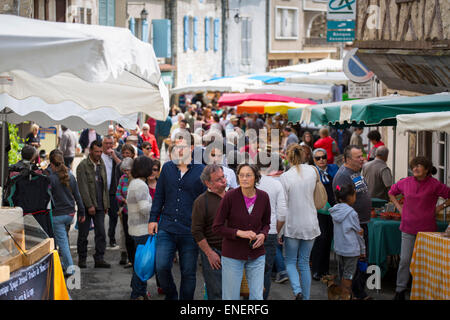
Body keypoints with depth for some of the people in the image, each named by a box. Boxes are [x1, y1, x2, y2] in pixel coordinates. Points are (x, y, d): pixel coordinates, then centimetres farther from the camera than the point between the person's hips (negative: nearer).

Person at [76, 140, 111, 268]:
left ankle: (99, 259, 3)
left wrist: (106, 204, 12)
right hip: (86, 205, -5)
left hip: (100, 205, 5)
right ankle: (82, 259, 14)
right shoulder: (83, 166, -7)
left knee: (101, 233, -1)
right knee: (83, 234, 3)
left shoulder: (102, 165, 12)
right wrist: (89, 205, -16)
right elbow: (83, 187, -13)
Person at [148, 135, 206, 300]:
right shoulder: (167, 168, 9)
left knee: (188, 272, 5)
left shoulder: (201, 170, 0)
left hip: (190, 231, -2)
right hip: (167, 228, 2)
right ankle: (171, 296, 18)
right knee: (161, 267, -7)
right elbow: (159, 195, 15)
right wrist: (153, 218, 9)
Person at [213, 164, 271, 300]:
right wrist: (239, 233, -20)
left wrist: (263, 235, -8)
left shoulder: (263, 197, -2)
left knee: (257, 297, 4)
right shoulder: (230, 196, -13)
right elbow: (217, 227, -8)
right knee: (231, 297, 4)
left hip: (256, 255, 3)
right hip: (232, 255, -3)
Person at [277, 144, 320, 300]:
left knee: (290, 261, 11)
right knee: (304, 263, 14)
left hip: (292, 225, -3)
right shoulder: (312, 171, -4)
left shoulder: (285, 177, -14)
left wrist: (277, 231, -2)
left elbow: (282, 211, -11)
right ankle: (306, 297, 15)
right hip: (310, 224, 3)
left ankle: (297, 291, -11)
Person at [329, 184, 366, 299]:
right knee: (348, 274, 5)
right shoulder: (351, 213, -18)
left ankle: (343, 293, 30)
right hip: (350, 249, -6)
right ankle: (346, 295, 9)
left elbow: (335, 231, 2)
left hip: (338, 248, 6)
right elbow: (358, 232, -11)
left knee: (342, 273, 19)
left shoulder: (335, 211, 1)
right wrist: (362, 249, 1)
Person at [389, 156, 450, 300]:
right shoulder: (405, 183, 5)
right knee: (405, 260, 0)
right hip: (408, 228, 2)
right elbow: (391, 192, 23)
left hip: (427, 228, -2)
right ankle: (400, 290, 8)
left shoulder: (434, 185, -5)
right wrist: (399, 207, 13)